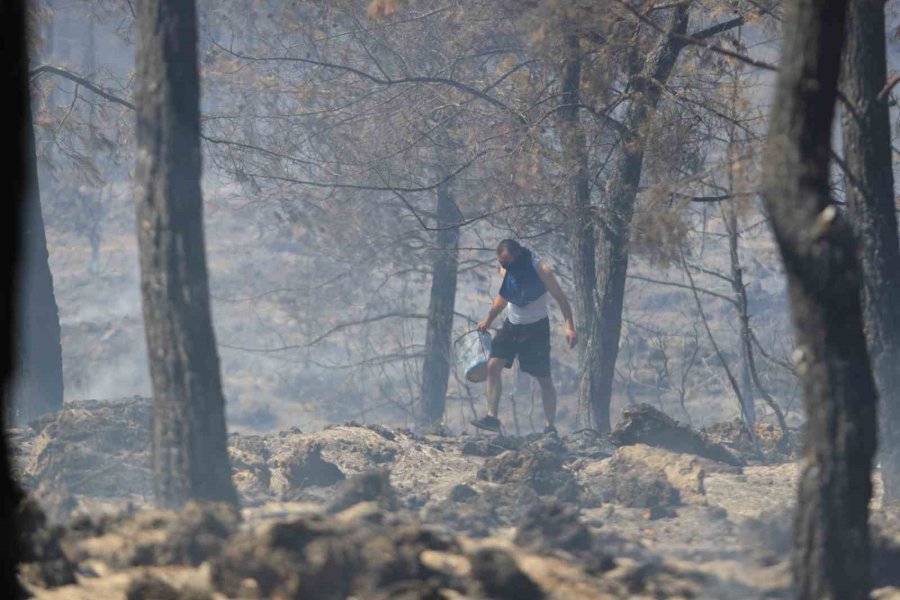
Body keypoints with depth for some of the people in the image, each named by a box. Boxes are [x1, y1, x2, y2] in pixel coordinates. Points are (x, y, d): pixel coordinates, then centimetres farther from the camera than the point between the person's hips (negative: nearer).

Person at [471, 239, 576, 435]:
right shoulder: (505, 270, -3)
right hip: (512, 324, 5)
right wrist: (488, 320, 15)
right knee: (493, 365, -8)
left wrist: (569, 326, -25)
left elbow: (560, 298, -16)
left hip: (536, 327, -5)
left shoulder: (541, 270, -21)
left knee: (544, 378, -3)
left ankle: (550, 426, 3)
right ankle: (491, 417, -6)